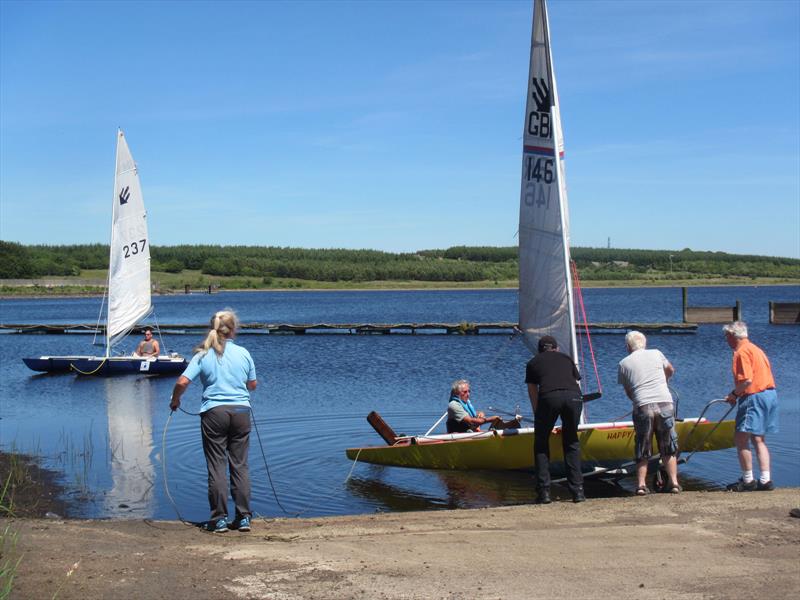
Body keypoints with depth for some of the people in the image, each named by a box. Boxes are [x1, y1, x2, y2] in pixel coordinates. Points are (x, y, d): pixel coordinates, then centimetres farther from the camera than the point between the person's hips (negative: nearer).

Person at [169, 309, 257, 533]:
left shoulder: (203, 355, -3)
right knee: (240, 465, 8)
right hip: (241, 411, 2)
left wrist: (175, 401, 9)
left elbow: (182, 382, -10)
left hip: (214, 413, -2)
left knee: (216, 466, 4)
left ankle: (219, 519, 5)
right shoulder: (243, 354, 3)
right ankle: (244, 517, 9)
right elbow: (252, 385, 13)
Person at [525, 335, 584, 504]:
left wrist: (538, 415, 44)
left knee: (541, 444, 14)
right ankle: (578, 491, 12)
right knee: (571, 443, 18)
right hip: (573, 396, 2)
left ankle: (544, 492, 6)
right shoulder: (566, 358, 33)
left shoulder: (533, 362, 29)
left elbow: (533, 392, 31)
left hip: (549, 397, -2)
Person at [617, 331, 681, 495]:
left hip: (642, 407, -1)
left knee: (643, 450, 10)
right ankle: (674, 482, 10)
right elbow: (670, 370, 32)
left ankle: (641, 485, 2)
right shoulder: (656, 353, 14)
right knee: (669, 448, 14)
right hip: (665, 404, 1)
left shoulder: (624, 363, 9)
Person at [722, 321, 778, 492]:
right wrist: (737, 394, 16)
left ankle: (748, 481, -1)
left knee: (741, 439, -4)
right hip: (770, 394, 10)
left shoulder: (742, 352, -12)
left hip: (754, 397, -10)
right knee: (758, 439, 14)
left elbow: (747, 380, -21)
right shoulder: (755, 348, 18)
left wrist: (734, 394, -6)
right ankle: (765, 480, 11)